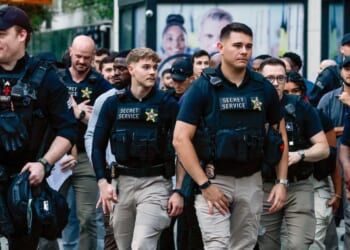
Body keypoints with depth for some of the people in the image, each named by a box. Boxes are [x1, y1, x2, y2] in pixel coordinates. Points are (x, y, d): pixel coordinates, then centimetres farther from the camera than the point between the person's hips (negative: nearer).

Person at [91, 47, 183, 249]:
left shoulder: (167, 104, -2)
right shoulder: (113, 103, 4)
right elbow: (98, 146, 8)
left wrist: (179, 191, -7)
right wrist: (103, 183, -4)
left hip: (155, 182, -3)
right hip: (122, 182, 3)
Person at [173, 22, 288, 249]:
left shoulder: (264, 89, 4)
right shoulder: (202, 88, -7)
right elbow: (181, 139, -10)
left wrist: (282, 182, 3)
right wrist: (205, 185, -14)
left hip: (251, 181, 4)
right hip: (213, 179, -4)